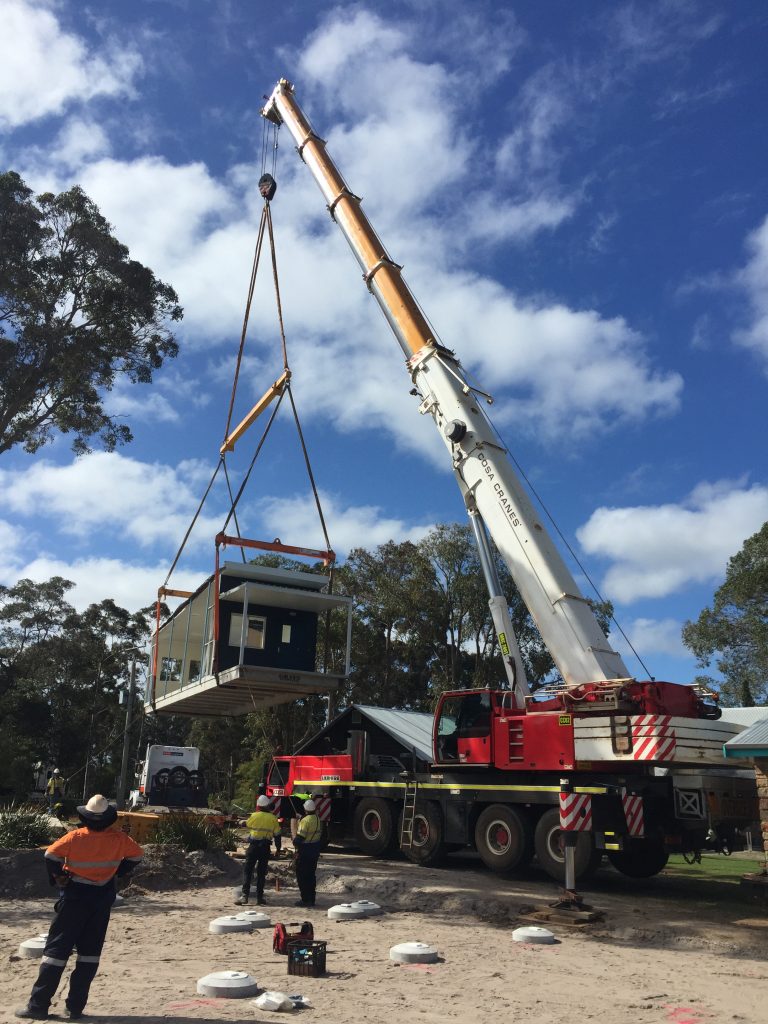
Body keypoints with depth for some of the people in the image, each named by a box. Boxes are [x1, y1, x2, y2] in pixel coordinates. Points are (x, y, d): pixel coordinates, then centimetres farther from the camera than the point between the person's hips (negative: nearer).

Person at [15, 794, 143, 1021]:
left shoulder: (76, 837, -14)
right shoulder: (118, 838, -6)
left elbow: (51, 855, -20)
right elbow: (136, 854, 3)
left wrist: (58, 879, -4)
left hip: (75, 896, -2)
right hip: (103, 897, 3)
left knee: (57, 949, 6)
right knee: (90, 952, 11)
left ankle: (38, 1005, 7)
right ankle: (76, 1007, 13)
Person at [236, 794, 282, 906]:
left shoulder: (254, 816, -6)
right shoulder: (273, 818, -1)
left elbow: (246, 825, 13)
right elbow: (277, 835, 3)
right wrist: (278, 848, 14)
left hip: (254, 846, -2)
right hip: (265, 847, 2)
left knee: (247, 870, 2)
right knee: (261, 872, 11)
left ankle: (244, 895, -7)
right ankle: (259, 896, 12)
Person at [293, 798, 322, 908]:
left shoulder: (305, 820, -20)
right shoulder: (318, 820, 5)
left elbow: (299, 837, -21)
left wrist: (295, 842, -3)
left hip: (304, 852, -8)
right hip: (315, 851, 8)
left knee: (302, 876, 2)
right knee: (311, 875, 15)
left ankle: (306, 899, 2)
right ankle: (311, 899, 20)